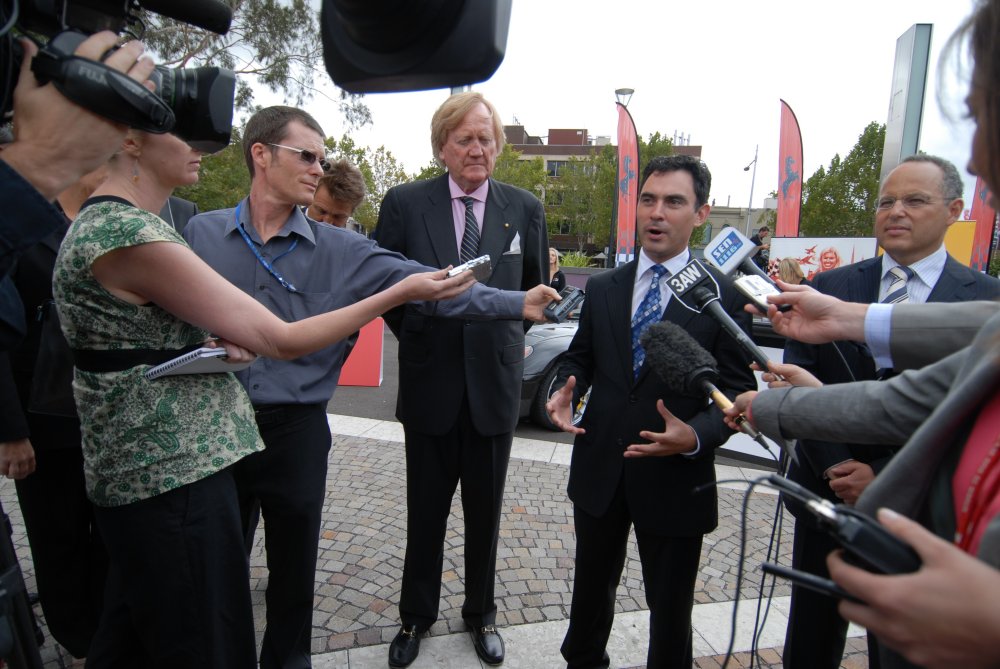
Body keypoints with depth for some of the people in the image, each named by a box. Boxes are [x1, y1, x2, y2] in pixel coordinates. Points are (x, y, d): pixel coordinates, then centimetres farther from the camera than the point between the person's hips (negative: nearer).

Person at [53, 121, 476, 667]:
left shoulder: (100, 222, 9)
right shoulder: (133, 234, -22)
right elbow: (283, 341, -22)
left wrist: (222, 342, -3)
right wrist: (403, 291, -16)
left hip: (136, 471, 10)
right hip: (177, 476, -10)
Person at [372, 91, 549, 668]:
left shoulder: (525, 209, 0)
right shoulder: (405, 204, -4)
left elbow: (537, 288, 12)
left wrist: (507, 339, 9)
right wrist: (416, 335, 4)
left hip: (495, 382, 1)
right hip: (430, 383, -1)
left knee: (485, 511, 16)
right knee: (425, 511, 14)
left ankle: (482, 614, 39)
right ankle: (417, 615, 37)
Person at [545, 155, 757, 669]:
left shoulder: (725, 296, -8)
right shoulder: (602, 288, 3)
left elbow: (736, 391, -7)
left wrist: (696, 436, -25)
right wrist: (565, 390, -11)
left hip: (676, 480, -3)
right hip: (598, 471, 4)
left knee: (670, 607, 17)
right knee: (591, 587, 25)